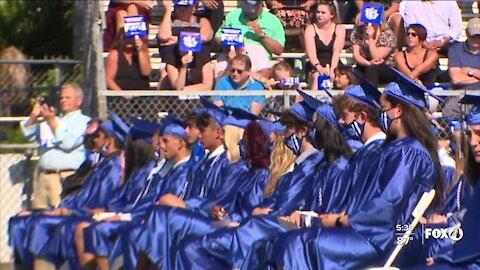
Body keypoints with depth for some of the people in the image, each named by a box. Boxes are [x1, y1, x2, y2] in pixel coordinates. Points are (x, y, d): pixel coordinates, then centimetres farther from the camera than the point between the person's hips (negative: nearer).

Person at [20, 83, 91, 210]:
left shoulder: (83, 121, 5)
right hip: (43, 175, 6)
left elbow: (68, 143, -9)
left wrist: (52, 122, -10)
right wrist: (34, 116, 4)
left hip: (67, 176, -6)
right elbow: (29, 135, 20)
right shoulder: (53, 120, 26)